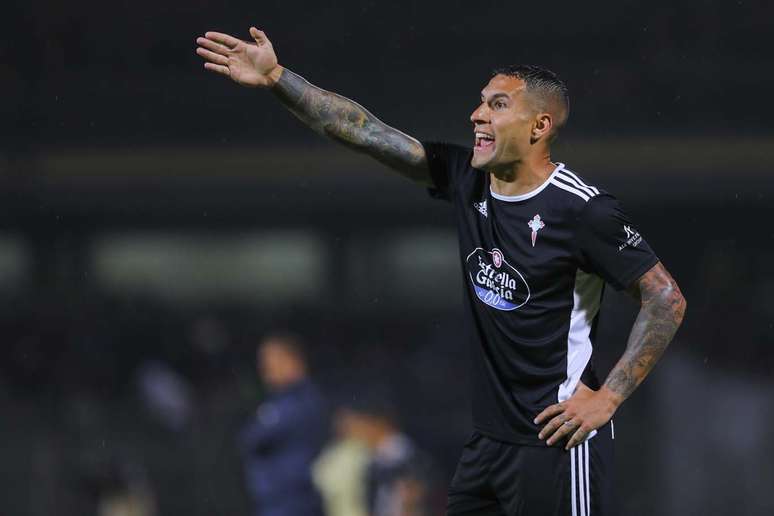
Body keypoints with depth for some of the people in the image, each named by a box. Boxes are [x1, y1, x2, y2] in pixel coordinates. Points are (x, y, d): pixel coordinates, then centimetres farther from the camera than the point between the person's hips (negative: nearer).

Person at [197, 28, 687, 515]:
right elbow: (365, 131, 6)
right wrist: (276, 77, 0)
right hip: (490, 437, 8)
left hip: (559, 440, -8)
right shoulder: (466, 178, 5)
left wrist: (608, 398, -14)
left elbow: (668, 299, -11)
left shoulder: (583, 210, -14)